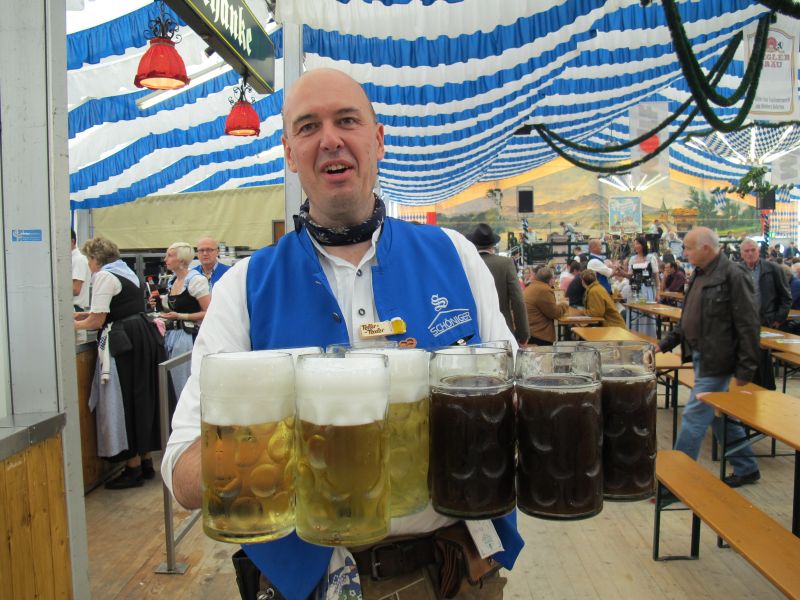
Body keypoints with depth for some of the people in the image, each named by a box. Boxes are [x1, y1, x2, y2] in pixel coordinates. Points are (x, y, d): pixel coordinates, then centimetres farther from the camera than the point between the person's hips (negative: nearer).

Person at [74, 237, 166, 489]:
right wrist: (83, 315, 22)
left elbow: (97, 321, -12)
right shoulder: (126, 272, 17)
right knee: (143, 399, 15)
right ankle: (146, 461, 24)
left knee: (125, 403, -1)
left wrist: (74, 325, 6)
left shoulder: (104, 276, -10)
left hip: (124, 343, -9)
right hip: (144, 338, 9)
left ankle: (133, 468, 7)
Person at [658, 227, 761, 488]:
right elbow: (688, 318, 20)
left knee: (694, 417, -4)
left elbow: (748, 326, -18)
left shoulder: (733, 276, -17)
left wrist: (745, 369, -17)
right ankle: (746, 468, 35)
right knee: (721, 415, 19)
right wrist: (664, 344, 15)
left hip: (716, 361, -9)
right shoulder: (701, 275, 11)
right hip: (701, 357, 9)